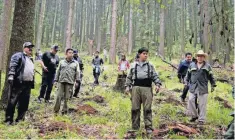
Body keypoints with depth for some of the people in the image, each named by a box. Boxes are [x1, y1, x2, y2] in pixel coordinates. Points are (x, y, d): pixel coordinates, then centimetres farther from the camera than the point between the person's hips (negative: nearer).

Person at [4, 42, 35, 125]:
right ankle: (8, 119, 5)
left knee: (24, 103, 9)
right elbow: (12, 66, -14)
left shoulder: (31, 59, 23)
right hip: (18, 83, -7)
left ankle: (20, 119, 19)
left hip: (27, 84, 8)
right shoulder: (18, 56, -1)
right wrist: (11, 76, -26)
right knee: (12, 101, -3)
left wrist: (32, 83, 23)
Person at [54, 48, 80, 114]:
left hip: (70, 83, -1)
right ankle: (56, 110, 8)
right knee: (59, 96, -1)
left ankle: (64, 110, 15)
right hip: (61, 82, 1)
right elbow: (58, 71, 13)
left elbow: (77, 72, 4)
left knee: (66, 98, 3)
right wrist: (56, 80, 10)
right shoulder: (62, 62, 11)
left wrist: (77, 81, -4)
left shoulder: (75, 63, 8)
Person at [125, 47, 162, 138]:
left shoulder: (150, 66, 12)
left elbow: (155, 76, 10)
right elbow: (129, 77, 15)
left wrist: (157, 84, -5)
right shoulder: (133, 66, 12)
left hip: (147, 88, -1)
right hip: (136, 88, 1)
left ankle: (149, 128, 3)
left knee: (147, 109, -2)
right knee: (135, 108, 5)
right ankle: (135, 128, 16)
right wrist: (127, 86, 5)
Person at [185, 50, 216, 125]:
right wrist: (186, 82, 11)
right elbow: (188, 74, 17)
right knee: (191, 100, -4)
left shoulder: (207, 66, 7)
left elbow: (211, 77, 11)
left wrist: (213, 85, 9)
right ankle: (194, 115, 15)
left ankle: (201, 119, 9)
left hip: (203, 88, -2)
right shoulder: (192, 65, 11)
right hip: (193, 87, 2)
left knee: (202, 104, 0)